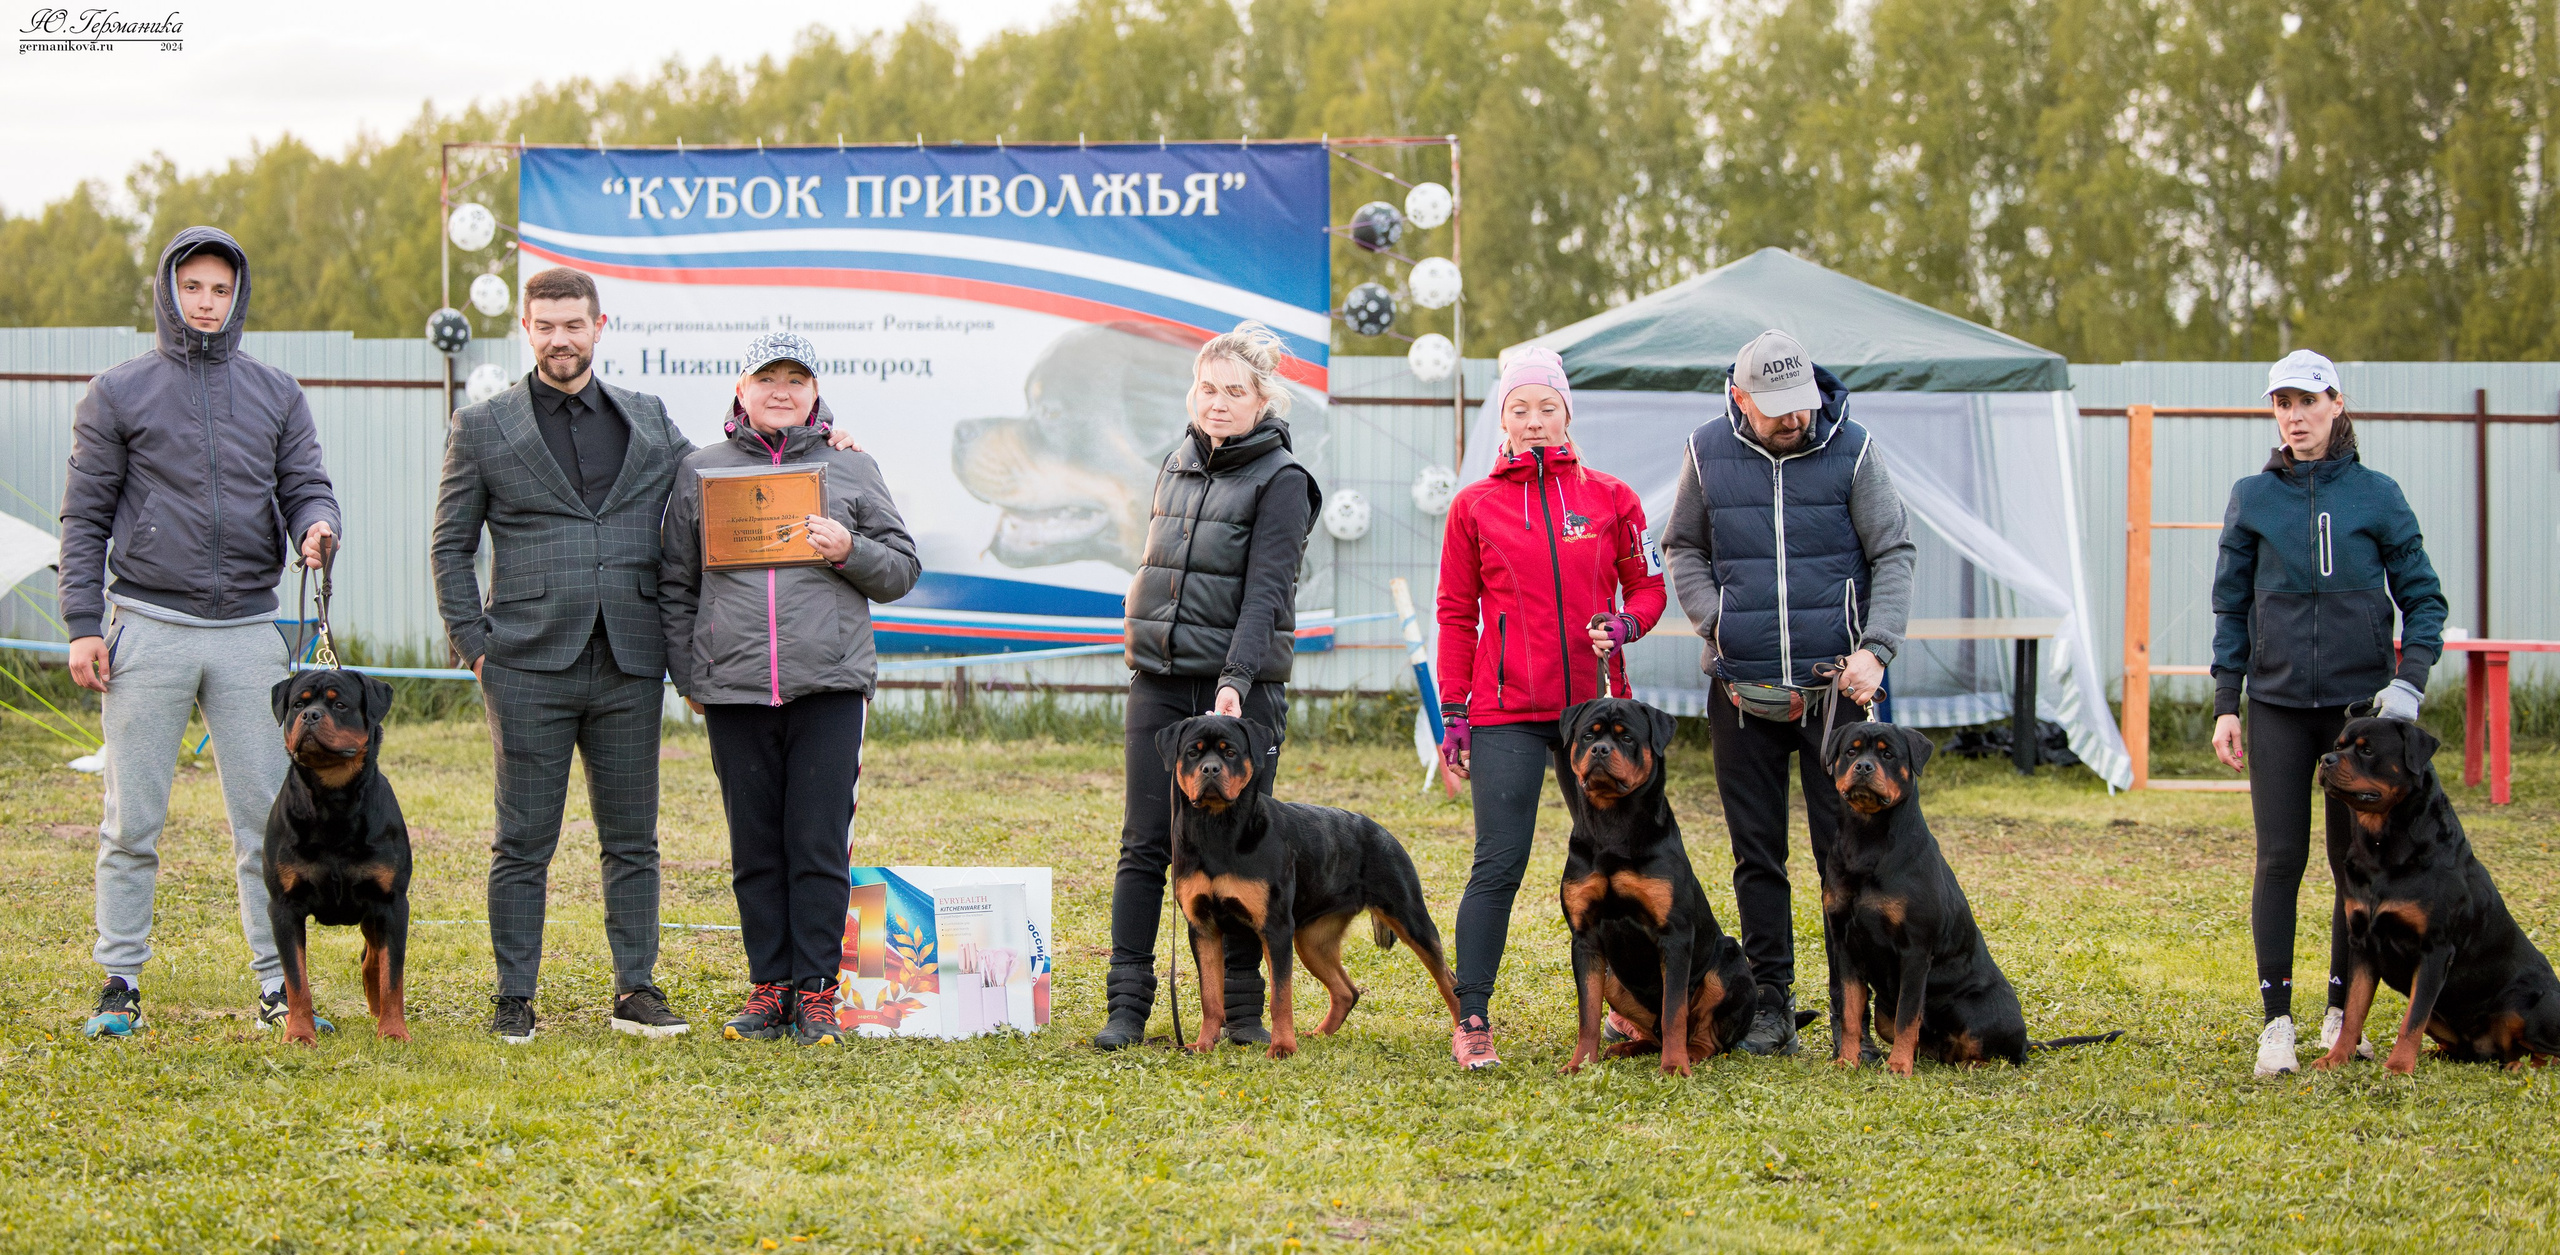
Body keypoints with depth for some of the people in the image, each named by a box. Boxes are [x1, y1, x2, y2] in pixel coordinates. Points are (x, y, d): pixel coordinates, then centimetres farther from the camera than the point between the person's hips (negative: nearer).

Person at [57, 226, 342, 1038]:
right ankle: (120, 983, 8)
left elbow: (305, 485, 9)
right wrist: (83, 626, -4)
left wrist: (316, 524, -15)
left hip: (248, 632, 2)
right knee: (133, 819, 0)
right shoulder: (120, 393, 5)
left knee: (267, 816, 0)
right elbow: (86, 517, 4)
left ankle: (278, 985, 5)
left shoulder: (276, 394, 12)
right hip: (148, 628, -2)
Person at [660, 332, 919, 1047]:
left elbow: (902, 570, 11)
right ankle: (770, 986, 12)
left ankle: (816, 989, 3)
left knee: (821, 844, -4)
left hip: (830, 689, -1)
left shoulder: (853, 470, 10)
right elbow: (675, 584, 14)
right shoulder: (700, 471, 11)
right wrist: (687, 675, 7)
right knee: (755, 847, 5)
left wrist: (849, 552, -8)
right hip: (734, 689, 1)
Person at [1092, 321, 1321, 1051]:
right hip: (1159, 680, 5)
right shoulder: (1178, 463, 12)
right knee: (1145, 843, 0)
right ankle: (1127, 1006, 0)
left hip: (1242, 687, -5)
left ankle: (1243, 1005, 8)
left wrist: (1234, 681, -26)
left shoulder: (1281, 481, -6)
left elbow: (1265, 590, -16)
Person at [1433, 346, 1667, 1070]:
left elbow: (1648, 585, 13)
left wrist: (1626, 624, -10)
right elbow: (1456, 613, 7)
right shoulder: (1474, 506, 6)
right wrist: (1453, 712, 2)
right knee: (1499, 865, -7)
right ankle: (1471, 1022, -4)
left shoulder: (1609, 497, 7)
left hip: (1595, 704, 2)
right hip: (1506, 712, -2)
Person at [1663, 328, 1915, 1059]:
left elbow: (1893, 555, 0)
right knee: (1757, 853, 6)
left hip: (1836, 683, -2)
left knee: (1846, 848, -2)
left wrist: (1874, 648, -13)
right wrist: (1715, 622, -4)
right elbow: (1683, 551, 13)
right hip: (1742, 689, 2)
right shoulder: (1709, 453, 1)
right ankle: (1770, 1004, 15)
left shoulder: (1851, 449, -3)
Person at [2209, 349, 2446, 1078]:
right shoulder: (2252, 499, 4)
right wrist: (2224, 706, 2)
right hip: (2278, 707, 0)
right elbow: (2231, 608, 8)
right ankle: (2277, 1022, 2)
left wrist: (2410, 680, -10)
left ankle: (2342, 1015, 17)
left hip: (2359, 704, 0)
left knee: (2357, 860, 4)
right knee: (2280, 858, -3)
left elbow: (2422, 598, 4)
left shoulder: (2376, 495, 1)